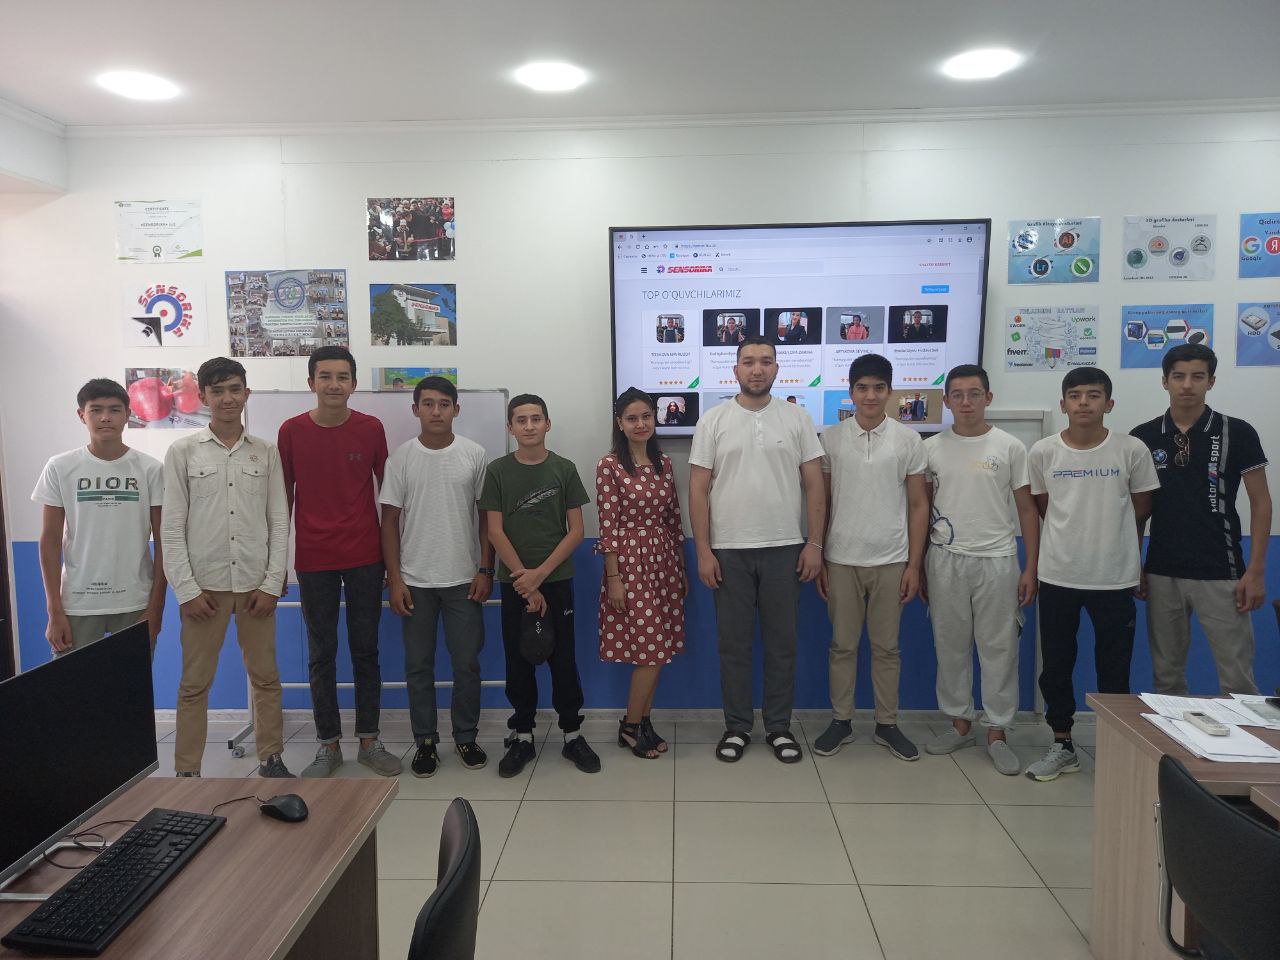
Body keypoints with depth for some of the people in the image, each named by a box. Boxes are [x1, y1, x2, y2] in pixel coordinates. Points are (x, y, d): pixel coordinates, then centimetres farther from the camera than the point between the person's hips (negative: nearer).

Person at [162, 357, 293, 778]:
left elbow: (279, 522, 4)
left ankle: (271, 759, 21)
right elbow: (171, 527, -1)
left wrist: (273, 583, -3)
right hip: (205, 584, -1)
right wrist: (186, 589, -7)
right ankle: (186, 771, 18)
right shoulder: (183, 452, 1)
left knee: (265, 676, 8)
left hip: (256, 583, 2)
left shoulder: (266, 452, 5)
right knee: (194, 683, 5)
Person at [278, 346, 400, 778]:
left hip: (364, 557, 0)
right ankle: (328, 745, 20)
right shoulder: (292, 431, 0)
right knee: (321, 654, 8)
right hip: (313, 560, 0)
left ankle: (369, 740, 21)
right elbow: (284, 497, 5)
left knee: (366, 650, 8)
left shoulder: (371, 428, 0)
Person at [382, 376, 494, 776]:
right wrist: (395, 580, -4)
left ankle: (465, 737, 24)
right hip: (415, 580, 0)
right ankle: (425, 741, 23)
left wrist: (485, 570, -3)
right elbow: (390, 521, 1)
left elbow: (485, 516, 3)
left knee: (467, 664, 7)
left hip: (464, 579, 0)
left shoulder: (474, 455, -1)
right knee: (418, 665, 8)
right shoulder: (402, 457, -1)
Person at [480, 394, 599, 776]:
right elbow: (495, 531, -3)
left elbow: (576, 531, -2)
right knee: (518, 659, 7)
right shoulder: (498, 471, 0)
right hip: (514, 581, 0)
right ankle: (522, 736, 19)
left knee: (563, 658, 4)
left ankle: (572, 734, 17)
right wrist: (523, 579, -8)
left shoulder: (564, 469, 0)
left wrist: (540, 573, -11)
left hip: (556, 579, 0)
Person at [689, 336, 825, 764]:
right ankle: (737, 726, 23)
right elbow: (698, 490, -1)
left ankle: (779, 726, 24)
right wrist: (703, 551, -6)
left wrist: (815, 543, -3)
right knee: (734, 643, 9)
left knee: (782, 642, 10)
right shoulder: (714, 421, 0)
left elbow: (814, 484, 3)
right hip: (728, 550, 0)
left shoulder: (797, 418, 3)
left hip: (784, 549, 1)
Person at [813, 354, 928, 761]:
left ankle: (887, 724, 23)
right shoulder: (830, 438, 0)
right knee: (842, 645, 8)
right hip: (841, 560, 0)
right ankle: (841, 721, 21)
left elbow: (918, 505, 3)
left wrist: (914, 564, -1)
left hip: (891, 561, 0)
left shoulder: (908, 440, 0)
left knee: (887, 647, 10)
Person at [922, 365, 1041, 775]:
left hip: (996, 560, -1)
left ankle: (997, 733, 15)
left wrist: (1031, 568, -3)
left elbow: (1027, 510, 3)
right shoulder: (931, 448, 5)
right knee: (950, 646, 9)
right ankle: (960, 723, 23)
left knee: (999, 648, 3)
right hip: (945, 560, 2)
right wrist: (917, 564, 5)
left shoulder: (1010, 447, 0)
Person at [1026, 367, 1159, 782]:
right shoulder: (1042, 452, -3)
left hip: (1115, 578, -1)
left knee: (1114, 670, 8)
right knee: (1056, 666, 10)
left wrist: (1111, 539, 12)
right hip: (1058, 576, 1)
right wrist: (1077, 534, 11)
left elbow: (1140, 509, 6)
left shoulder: (1132, 449, -6)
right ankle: (1062, 745, 25)